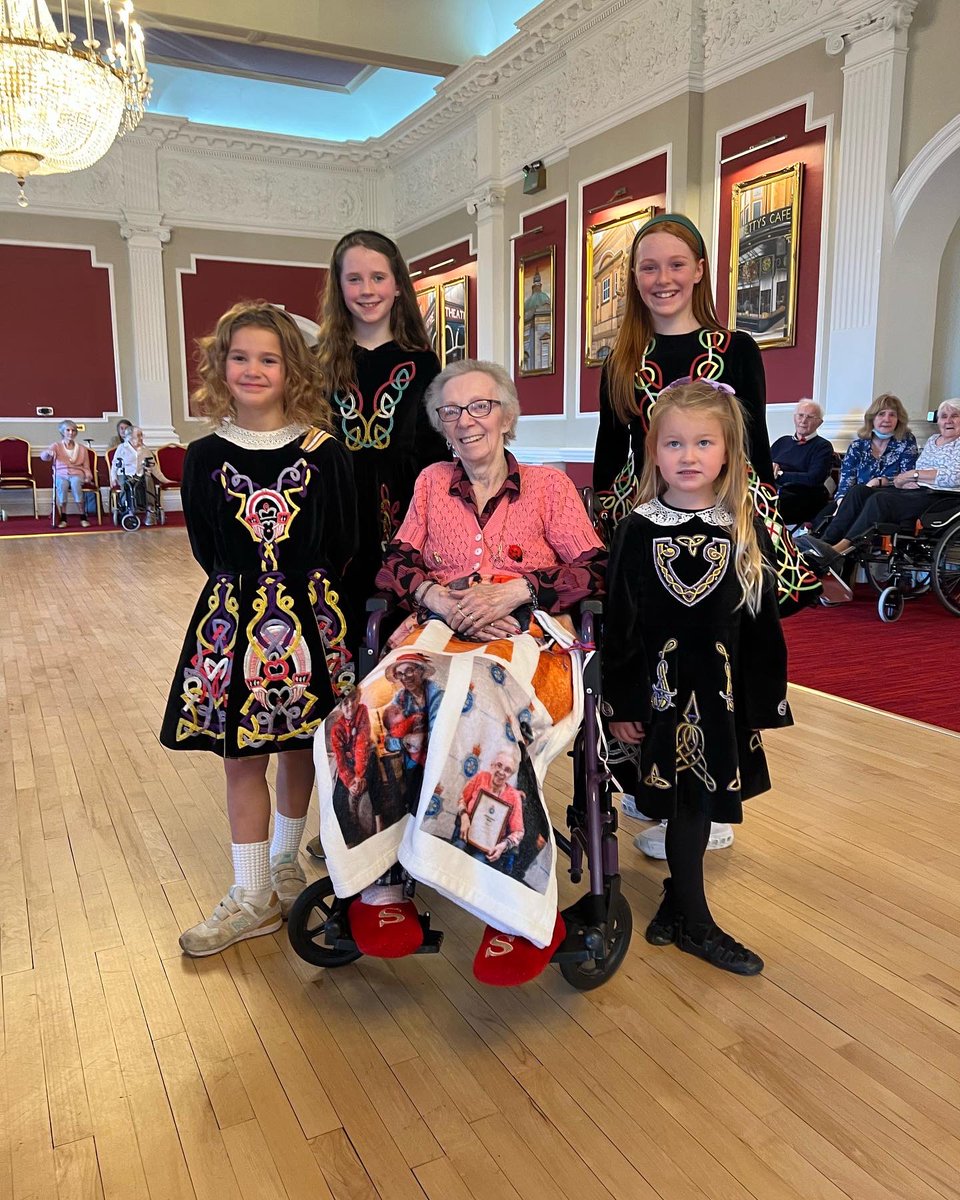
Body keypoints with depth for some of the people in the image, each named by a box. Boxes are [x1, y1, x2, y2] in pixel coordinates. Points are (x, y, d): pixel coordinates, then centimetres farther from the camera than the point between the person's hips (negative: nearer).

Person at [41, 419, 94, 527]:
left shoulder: (82, 449, 19)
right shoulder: (56, 446, 12)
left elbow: (86, 467, 15)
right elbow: (43, 456, -7)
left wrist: (88, 476, -7)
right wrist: (48, 452, -32)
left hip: (77, 474, 1)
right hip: (61, 475, -1)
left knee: (75, 483, -37)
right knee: (62, 484, -38)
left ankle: (83, 517, -33)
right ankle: (63, 518, -32)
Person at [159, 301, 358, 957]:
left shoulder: (324, 452, -3)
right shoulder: (207, 455, 1)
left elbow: (344, 541, 0)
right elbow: (205, 544, 6)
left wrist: (307, 594, -4)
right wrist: (245, 592, -1)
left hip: (309, 617, -1)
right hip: (234, 616, 1)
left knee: (303, 745, 12)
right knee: (242, 756, 6)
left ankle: (285, 863, 34)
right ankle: (252, 896, 19)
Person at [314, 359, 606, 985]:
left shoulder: (549, 484, 14)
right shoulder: (432, 482, 23)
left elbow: (594, 570, 3)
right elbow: (398, 562, 17)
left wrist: (512, 591, -12)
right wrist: (434, 595, -7)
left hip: (527, 631, -3)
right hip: (439, 627, 3)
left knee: (478, 707, -39)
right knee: (380, 705, -33)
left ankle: (520, 910, -31)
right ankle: (378, 882, -21)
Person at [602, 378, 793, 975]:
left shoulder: (746, 529, 0)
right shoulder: (639, 530, -5)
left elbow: (763, 619, 3)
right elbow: (618, 623, -3)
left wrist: (765, 702, 2)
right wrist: (620, 703, -4)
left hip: (725, 689, 2)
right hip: (664, 688, -2)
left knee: (700, 802, 12)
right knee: (687, 804, 6)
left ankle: (677, 903, 33)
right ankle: (694, 923, 24)